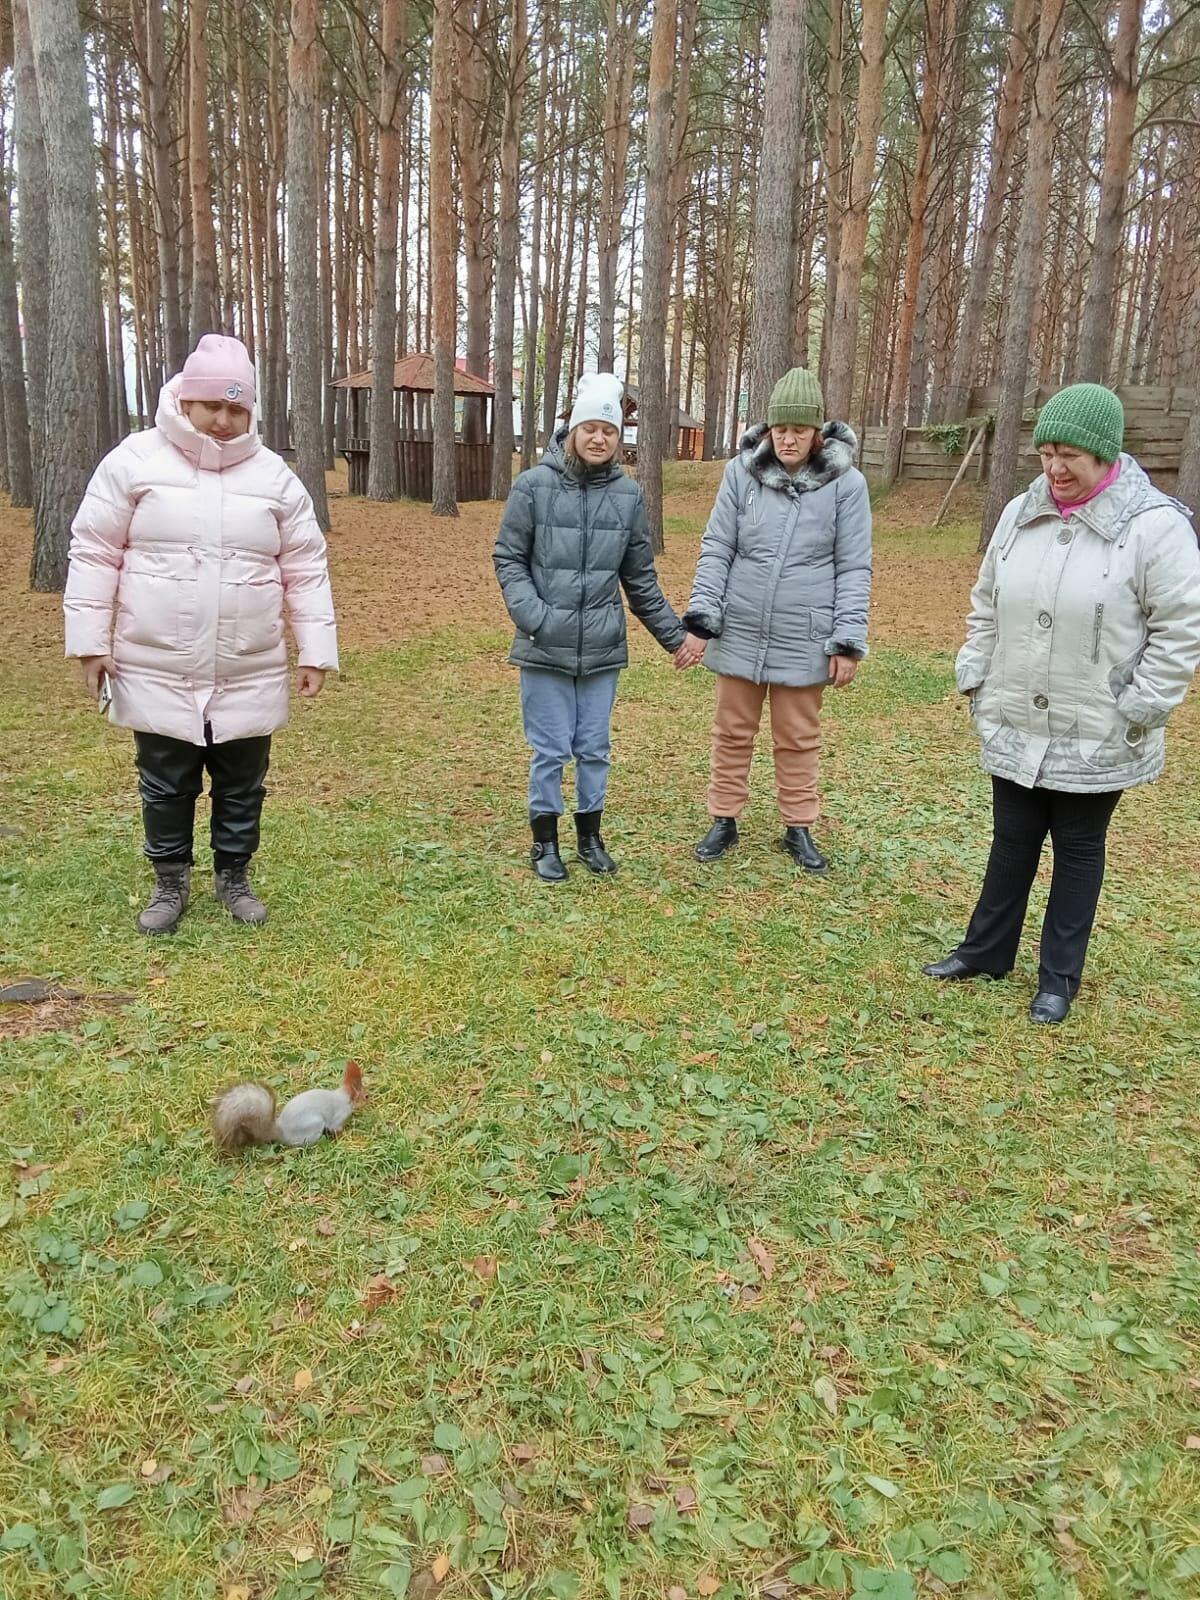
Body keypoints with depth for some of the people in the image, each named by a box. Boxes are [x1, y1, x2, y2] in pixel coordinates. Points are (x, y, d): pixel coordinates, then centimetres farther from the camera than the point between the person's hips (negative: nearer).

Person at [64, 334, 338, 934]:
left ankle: (233, 877, 33)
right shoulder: (135, 460, -3)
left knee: (241, 787, 13)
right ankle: (171, 883, 30)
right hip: (157, 674, -1)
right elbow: (95, 556, -1)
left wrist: (316, 651, 0)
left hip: (249, 677, 1)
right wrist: (90, 640, -5)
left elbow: (306, 570, 4)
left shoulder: (274, 475, 2)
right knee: (166, 787, 11)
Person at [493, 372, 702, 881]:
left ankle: (590, 837, 28)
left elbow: (640, 578, 12)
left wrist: (673, 633, 14)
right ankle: (545, 843, 20)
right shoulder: (534, 485, -5)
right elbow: (508, 558, 0)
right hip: (546, 648, -3)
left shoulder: (628, 494, 5)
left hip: (602, 649, 3)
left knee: (595, 748, 12)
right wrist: (531, 614, -14)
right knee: (550, 749, 4)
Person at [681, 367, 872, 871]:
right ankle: (724, 821, 28)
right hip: (740, 634, 1)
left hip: (804, 640, -1)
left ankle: (799, 828, 27)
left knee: (798, 740, 12)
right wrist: (701, 618, -7)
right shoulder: (742, 472, -4)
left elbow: (854, 569, -3)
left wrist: (848, 642, -6)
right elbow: (716, 550, 0)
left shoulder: (845, 482, -6)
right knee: (732, 732, 13)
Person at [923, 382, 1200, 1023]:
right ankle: (986, 951, 33)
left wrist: (1136, 712, -13)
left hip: (1097, 740, -4)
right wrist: (975, 681, 9)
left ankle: (1059, 978, 25)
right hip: (1014, 728, 4)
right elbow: (985, 609, 13)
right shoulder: (1020, 514, 3)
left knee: (1078, 851, 11)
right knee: (1011, 842, 17)